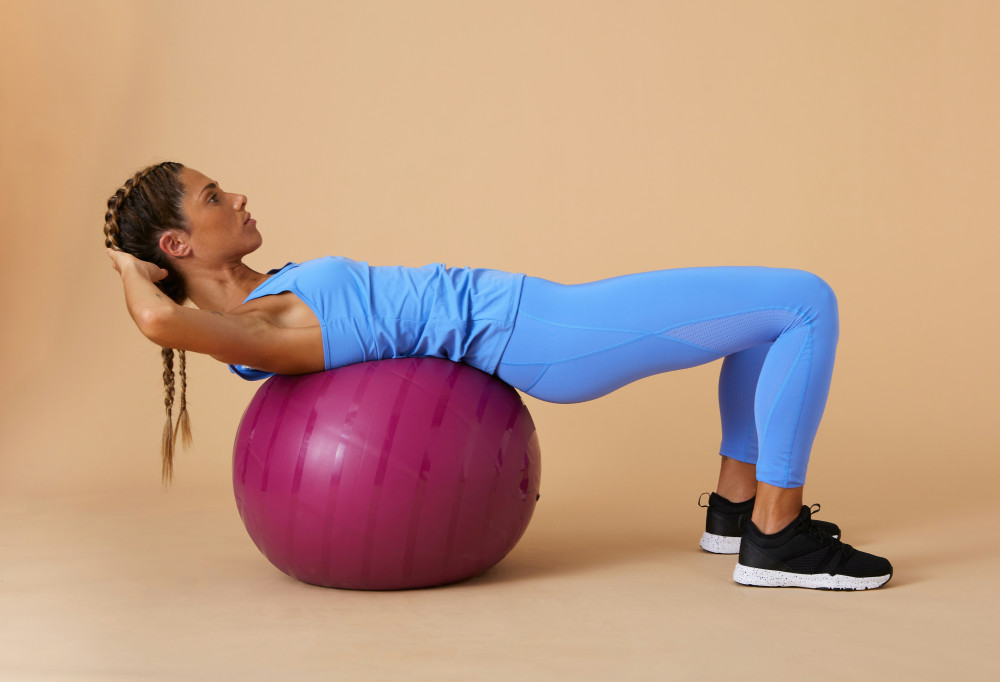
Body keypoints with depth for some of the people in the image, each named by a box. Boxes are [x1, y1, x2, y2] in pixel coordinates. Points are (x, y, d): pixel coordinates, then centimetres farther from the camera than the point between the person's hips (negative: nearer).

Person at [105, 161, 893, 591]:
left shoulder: (267, 297, 10)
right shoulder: (256, 334, -17)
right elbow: (163, 322, -38)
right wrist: (134, 275, -17)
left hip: (531, 320, 10)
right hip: (539, 335, -10)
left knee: (773, 301, 19)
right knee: (806, 302, -9)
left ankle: (736, 505, 22)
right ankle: (775, 537, -3)